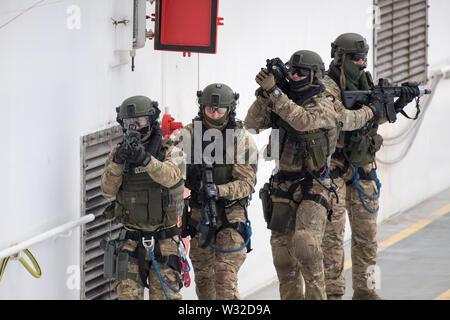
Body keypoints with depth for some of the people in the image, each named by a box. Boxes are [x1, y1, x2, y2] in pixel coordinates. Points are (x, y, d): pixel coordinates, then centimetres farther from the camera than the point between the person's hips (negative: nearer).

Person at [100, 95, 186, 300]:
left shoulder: (169, 153, -3)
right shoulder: (118, 153, 5)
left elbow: (169, 177, -25)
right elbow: (108, 189, -8)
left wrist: (144, 158, -41)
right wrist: (118, 160, -24)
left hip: (164, 239, -2)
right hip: (132, 240, 2)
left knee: (164, 296, -5)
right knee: (128, 293, -9)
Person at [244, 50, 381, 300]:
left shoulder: (324, 106, -9)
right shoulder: (284, 102, 10)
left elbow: (302, 120, -29)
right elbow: (252, 124, 4)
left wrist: (274, 91, -34)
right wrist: (264, 94, -9)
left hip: (314, 188, -6)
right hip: (283, 187, 6)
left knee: (305, 242, -23)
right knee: (282, 247, 4)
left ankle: (316, 293, -8)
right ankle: (291, 296, 15)